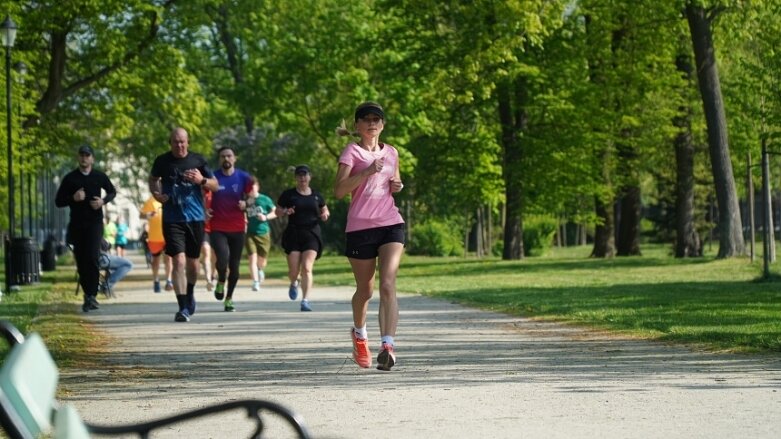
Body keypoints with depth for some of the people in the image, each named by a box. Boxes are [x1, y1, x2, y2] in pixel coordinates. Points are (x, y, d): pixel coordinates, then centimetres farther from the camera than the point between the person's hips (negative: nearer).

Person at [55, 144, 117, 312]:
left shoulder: (99, 177, 5)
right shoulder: (70, 178, 4)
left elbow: (112, 192, 21)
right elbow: (58, 201, 5)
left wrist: (103, 201, 0)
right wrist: (73, 198, -14)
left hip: (94, 222, -2)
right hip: (77, 224, 2)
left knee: (92, 257, -17)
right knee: (81, 261, 3)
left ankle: (91, 295, -15)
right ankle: (88, 294, 16)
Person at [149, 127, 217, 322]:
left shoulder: (198, 160, 1)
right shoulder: (162, 161, 0)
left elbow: (215, 185, 6)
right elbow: (153, 180, 18)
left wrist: (201, 180, -15)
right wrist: (156, 194, -2)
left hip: (195, 218, 2)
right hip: (172, 220, -2)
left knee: (193, 262, 13)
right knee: (179, 261, -14)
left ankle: (190, 294, 41)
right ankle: (183, 308, -14)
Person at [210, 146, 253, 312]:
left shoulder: (243, 177, 2)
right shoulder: (212, 177, -1)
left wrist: (245, 204, -9)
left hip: (237, 228, 2)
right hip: (218, 228, -2)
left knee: (234, 266, 5)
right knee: (223, 259, -23)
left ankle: (229, 298, 22)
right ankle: (221, 282, 9)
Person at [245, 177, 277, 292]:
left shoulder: (265, 199, -3)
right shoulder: (245, 201, 1)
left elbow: (275, 212, 4)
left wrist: (266, 217, -12)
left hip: (263, 233, 0)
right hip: (250, 233, 0)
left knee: (262, 261, 9)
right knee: (252, 258, -14)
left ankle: (260, 270, 44)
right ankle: (255, 282, -11)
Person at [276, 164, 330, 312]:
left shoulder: (316, 195, 10)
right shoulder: (288, 194, 4)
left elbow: (324, 210, 23)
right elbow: (277, 211, 8)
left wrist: (325, 214, 0)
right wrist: (285, 212, -13)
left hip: (312, 234, 0)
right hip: (293, 234, 0)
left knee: (307, 268, -14)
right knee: (294, 271, -1)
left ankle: (305, 301, -13)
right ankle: (294, 283, 36)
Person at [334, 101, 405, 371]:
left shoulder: (391, 153, 13)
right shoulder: (351, 151, -1)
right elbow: (339, 190, -12)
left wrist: (397, 186, 7)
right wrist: (367, 171, -21)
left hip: (391, 225, 2)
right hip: (359, 227, -2)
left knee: (388, 285, -15)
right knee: (365, 289, 10)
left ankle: (387, 345, -25)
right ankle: (359, 333, 39)